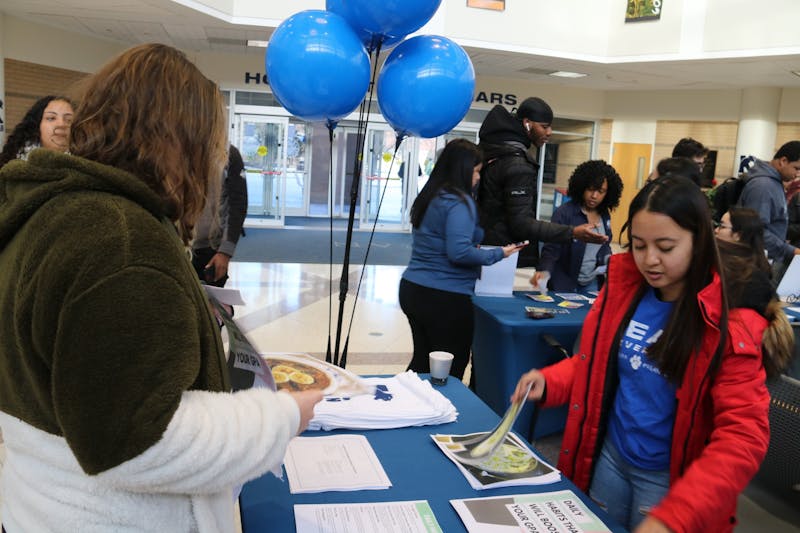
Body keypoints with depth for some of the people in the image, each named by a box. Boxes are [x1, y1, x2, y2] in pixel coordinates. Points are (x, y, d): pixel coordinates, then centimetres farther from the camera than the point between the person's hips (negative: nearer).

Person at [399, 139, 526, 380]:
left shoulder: (429, 197, 11)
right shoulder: (459, 202, -15)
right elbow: (459, 253, -22)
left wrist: (475, 245, 18)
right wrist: (498, 254, -11)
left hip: (412, 288, 8)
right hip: (445, 297, -8)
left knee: (422, 362, 18)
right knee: (451, 371, 5)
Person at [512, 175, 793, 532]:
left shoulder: (732, 321, -19)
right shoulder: (623, 286, -6)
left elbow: (742, 438, -23)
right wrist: (548, 383, -11)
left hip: (670, 478, -4)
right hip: (607, 456, 4)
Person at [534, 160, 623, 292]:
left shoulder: (605, 215, 2)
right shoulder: (564, 212, -15)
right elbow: (551, 249, -19)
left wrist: (609, 259, -4)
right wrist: (544, 271, -36)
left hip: (591, 283, 5)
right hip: (564, 283, -5)